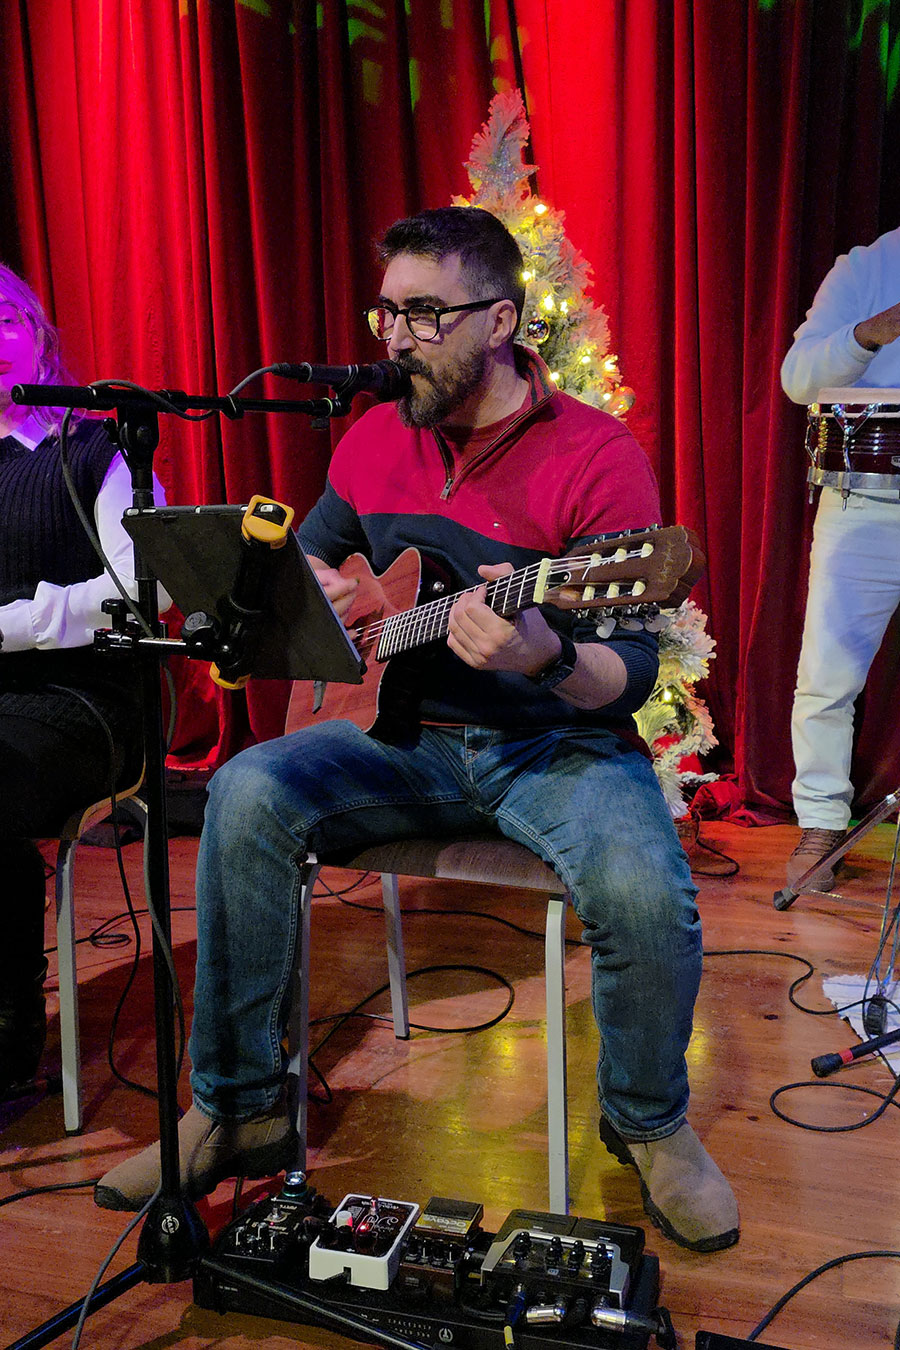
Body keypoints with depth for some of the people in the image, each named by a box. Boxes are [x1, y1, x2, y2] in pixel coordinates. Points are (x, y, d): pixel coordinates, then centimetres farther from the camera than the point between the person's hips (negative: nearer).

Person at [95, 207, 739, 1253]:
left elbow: (630, 677, -15)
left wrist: (548, 659, -38)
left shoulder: (596, 457, -11)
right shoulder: (375, 441, 6)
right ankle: (239, 1106, -4)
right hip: (406, 733, 4)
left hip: (558, 743, -4)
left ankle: (649, 1124, 4)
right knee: (249, 794, -21)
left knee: (647, 892, -31)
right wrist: (314, 590, -3)